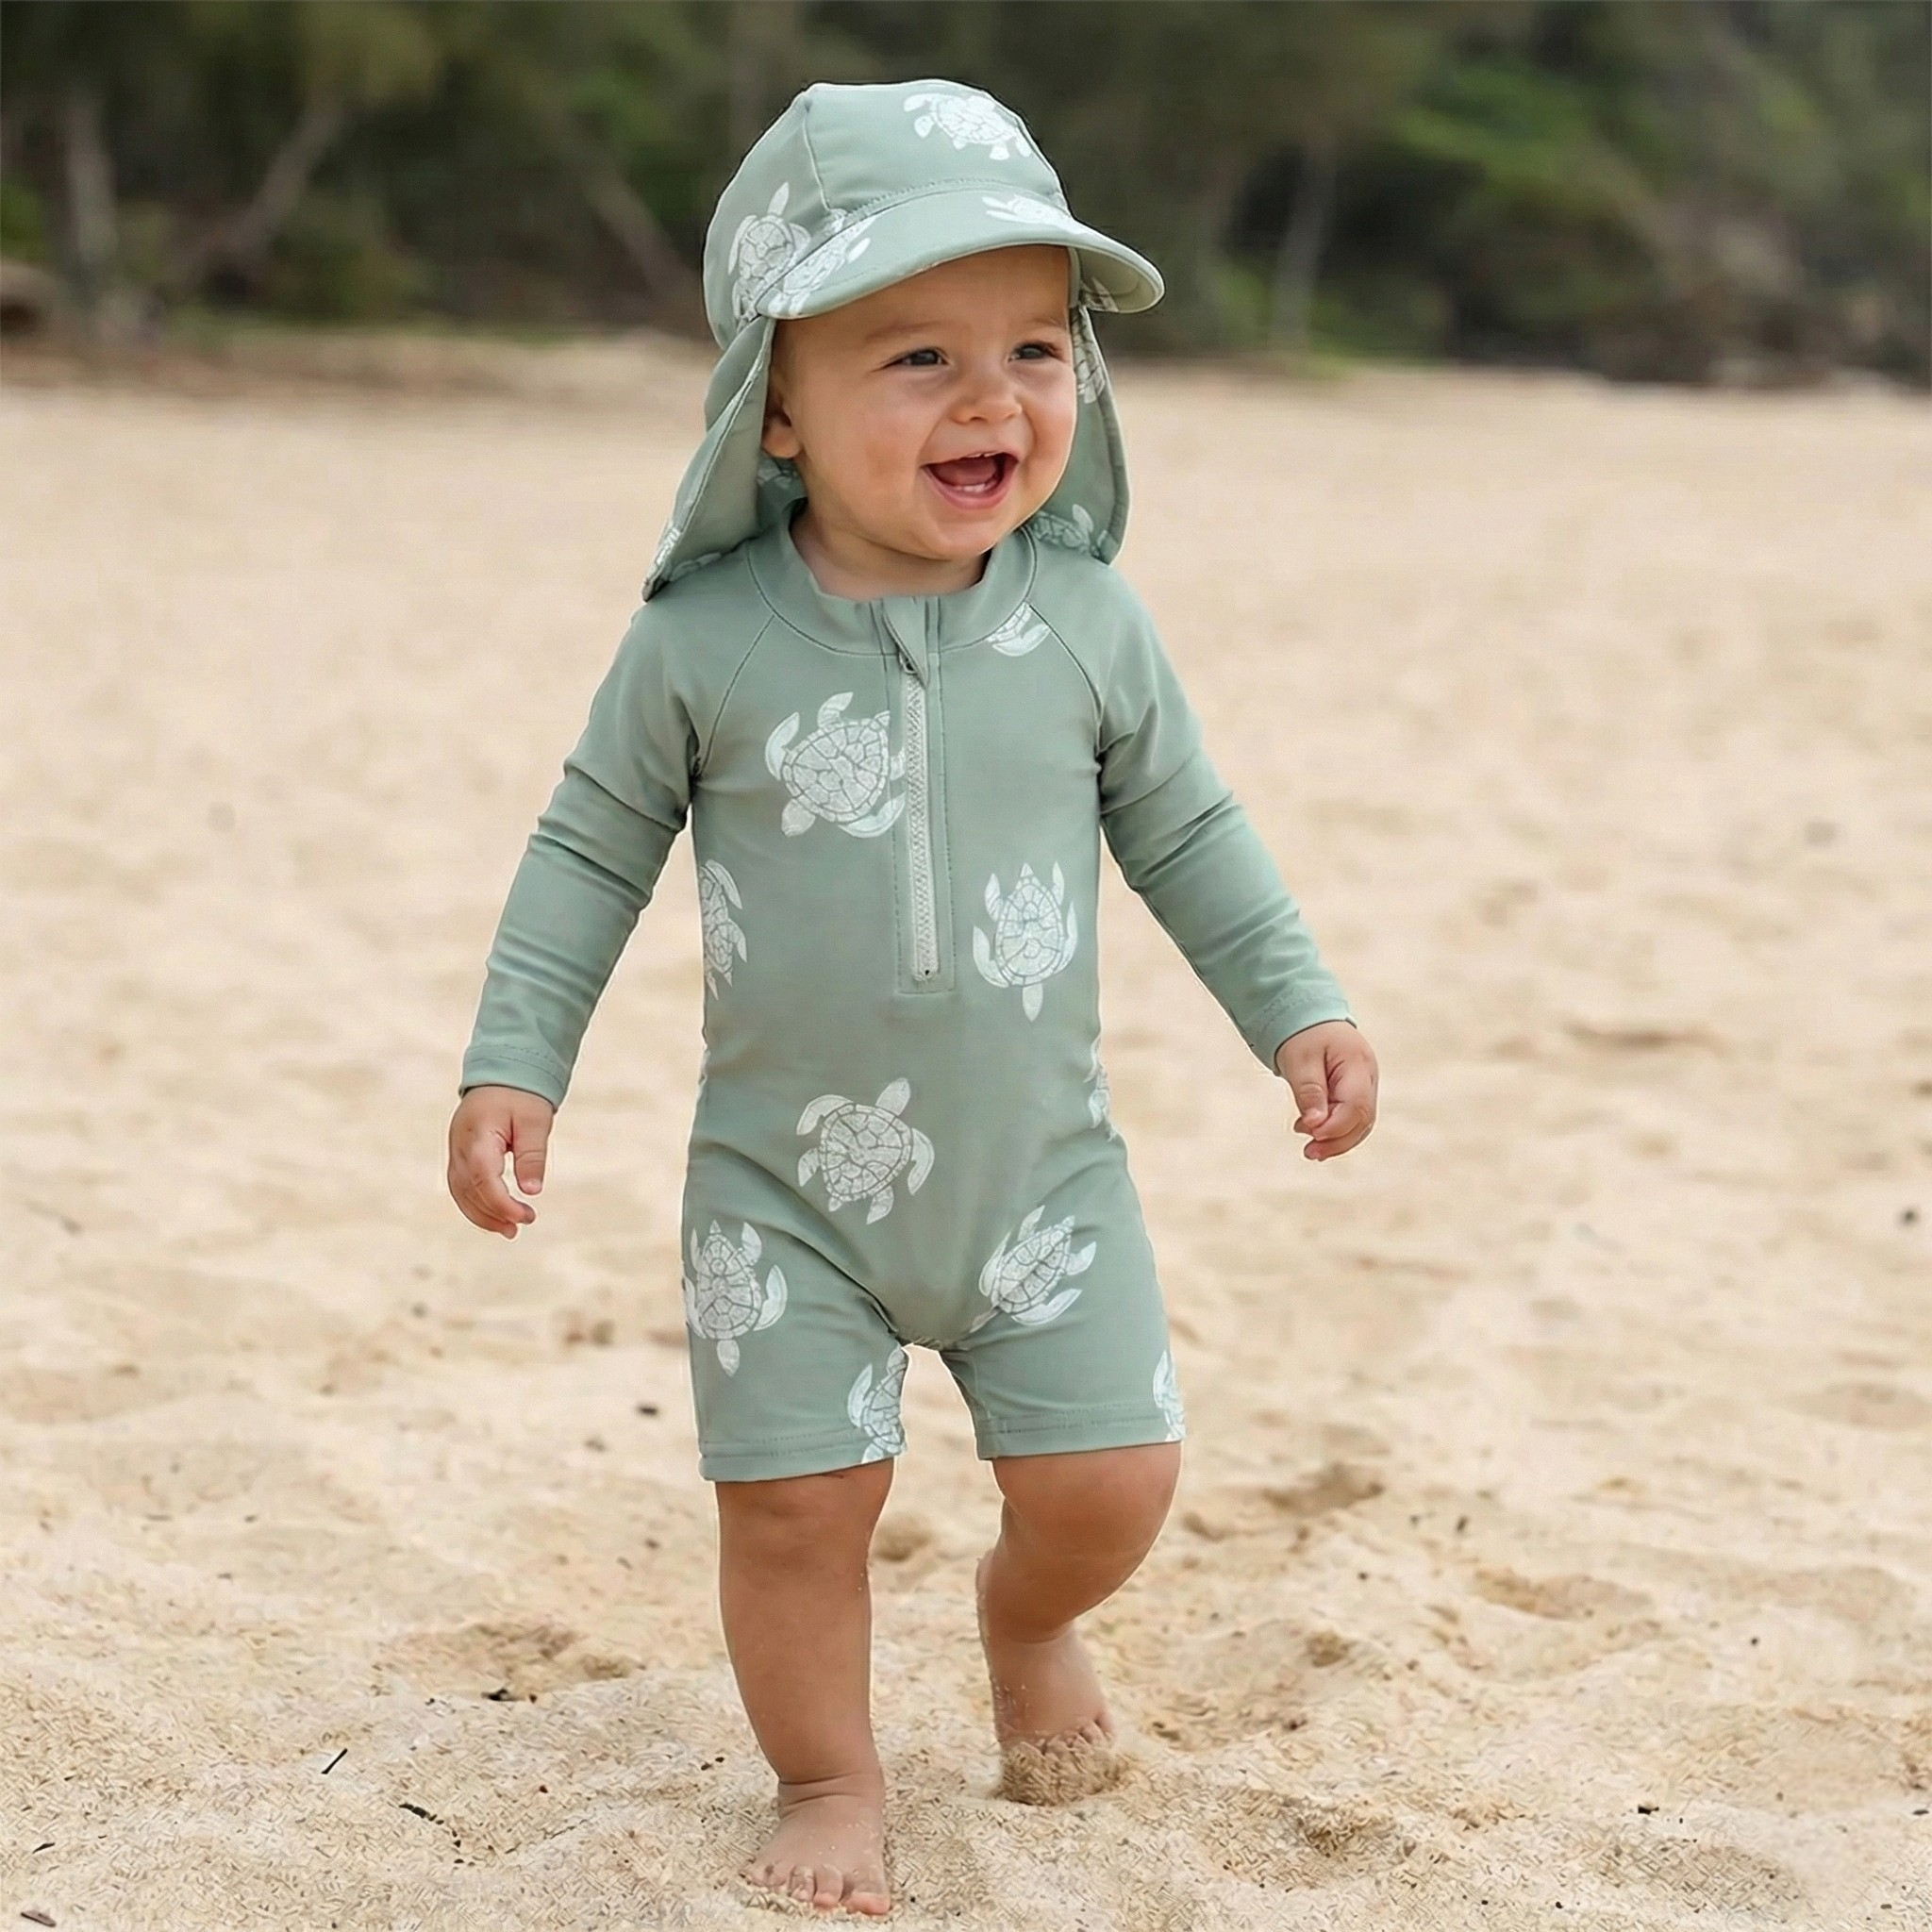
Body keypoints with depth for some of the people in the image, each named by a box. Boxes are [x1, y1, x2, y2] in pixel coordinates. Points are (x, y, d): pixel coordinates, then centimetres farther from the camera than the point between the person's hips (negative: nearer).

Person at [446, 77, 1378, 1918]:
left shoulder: (1088, 623, -7)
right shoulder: (704, 639, -12)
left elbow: (1184, 828, 7)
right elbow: (594, 844, -1)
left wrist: (1298, 1008, 4)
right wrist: (512, 1063, -5)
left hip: (1040, 1161, 1)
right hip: (787, 1177, -1)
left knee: (1107, 1481, 2)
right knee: (794, 1496, -1)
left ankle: (1028, 1619, 37)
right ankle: (829, 1778, 25)